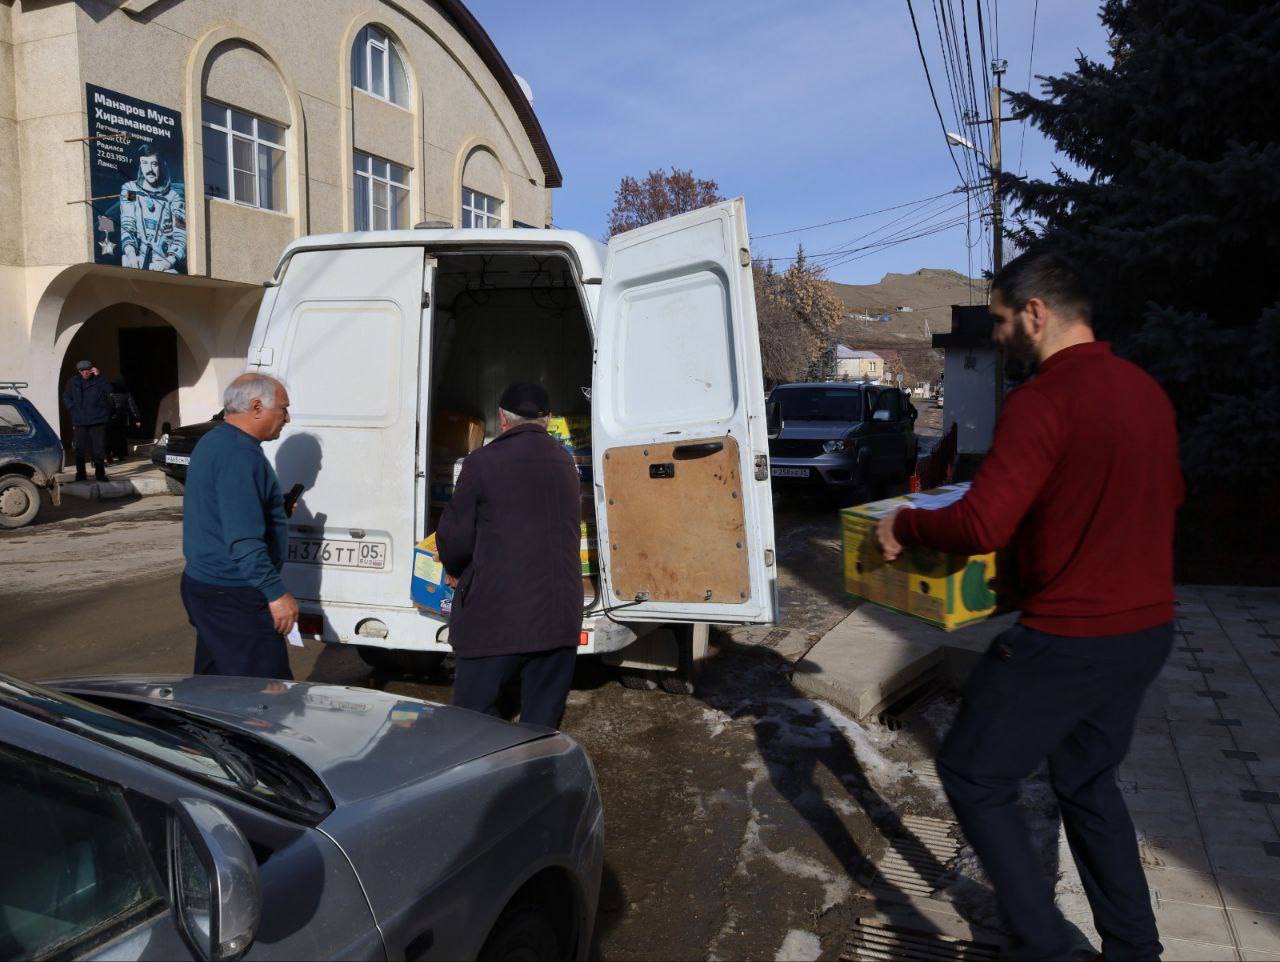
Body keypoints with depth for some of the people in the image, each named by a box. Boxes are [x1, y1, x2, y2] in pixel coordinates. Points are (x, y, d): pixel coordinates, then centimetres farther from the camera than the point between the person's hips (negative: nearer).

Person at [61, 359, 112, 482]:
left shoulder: (98, 380, 0)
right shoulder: (73, 382, 6)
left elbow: (108, 390, -19)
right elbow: (66, 398, 17)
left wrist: (98, 376, -21)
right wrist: (73, 408, 4)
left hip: (97, 421, -2)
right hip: (80, 421, 2)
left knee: (99, 448, -2)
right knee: (80, 449, 5)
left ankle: (100, 473, 7)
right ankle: (80, 474, 14)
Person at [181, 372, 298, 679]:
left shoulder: (212, 442, 14)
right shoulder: (241, 455, -20)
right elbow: (244, 540, -26)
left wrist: (276, 508, 23)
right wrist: (276, 593, -24)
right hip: (233, 596, -11)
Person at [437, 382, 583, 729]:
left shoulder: (482, 461, -7)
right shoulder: (566, 464, 11)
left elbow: (454, 537, -5)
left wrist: (454, 570, 18)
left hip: (496, 616, -5)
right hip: (560, 619, 5)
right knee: (542, 725, 11)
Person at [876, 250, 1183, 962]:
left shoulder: (1042, 401, -20)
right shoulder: (1147, 390, 7)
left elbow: (980, 527, -26)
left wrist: (905, 525, -9)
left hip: (1071, 637, -9)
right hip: (1150, 630, 9)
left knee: (974, 776, 8)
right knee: (1088, 779, 25)